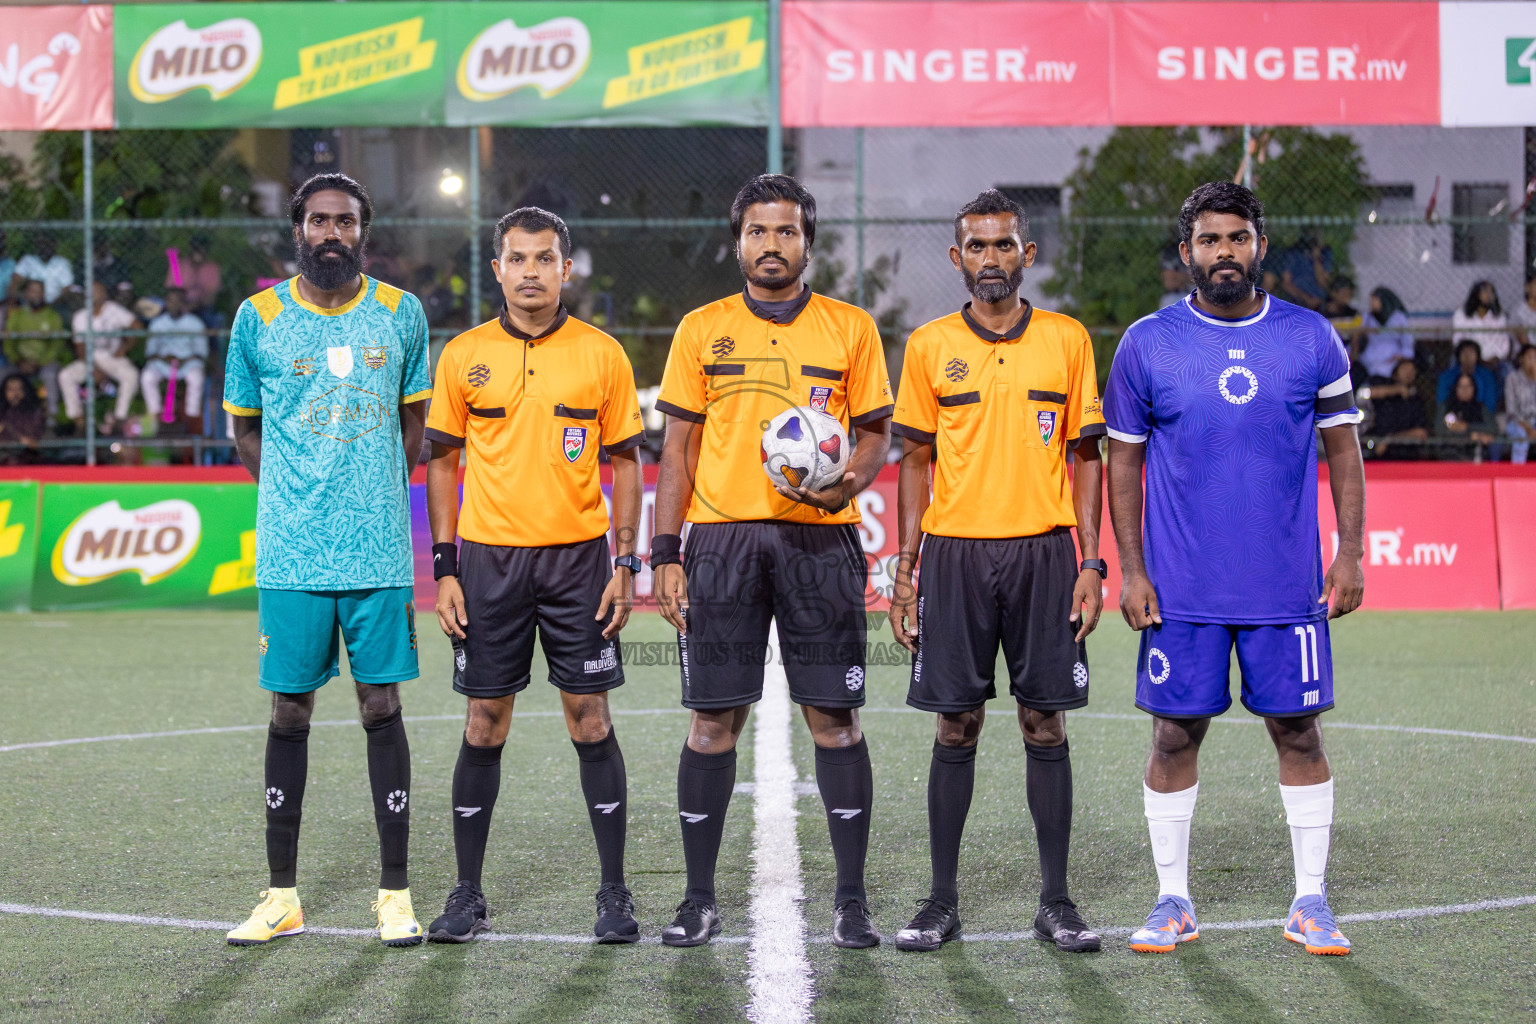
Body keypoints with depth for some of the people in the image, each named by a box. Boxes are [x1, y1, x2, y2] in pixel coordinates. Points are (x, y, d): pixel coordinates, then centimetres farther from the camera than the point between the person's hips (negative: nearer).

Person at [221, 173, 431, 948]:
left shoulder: (400, 314, 5)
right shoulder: (258, 318, 2)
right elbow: (245, 427, 12)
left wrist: (371, 497, 9)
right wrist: (298, 493, 3)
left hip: (379, 549, 0)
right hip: (290, 554, 0)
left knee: (382, 705, 2)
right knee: (289, 711, 5)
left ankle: (394, 894, 9)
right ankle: (282, 897, 14)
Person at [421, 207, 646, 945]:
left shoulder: (601, 354, 2)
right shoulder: (463, 356, 4)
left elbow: (626, 462, 5)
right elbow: (442, 463, 8)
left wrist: (626, 564, -2)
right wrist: (445, 568, 1)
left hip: (577, 557, -1)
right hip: (488, 558, 1)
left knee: (591, 719, 0)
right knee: (484, 723, 4)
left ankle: (614, 894, 9)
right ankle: (467, 896, 13)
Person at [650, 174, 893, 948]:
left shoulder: (851, 328, 8)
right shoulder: (702, 330, 9)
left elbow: (876, 434, 9)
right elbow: (678, 449, 9)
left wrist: (848, 483, -13)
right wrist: (665, 552, 2)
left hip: (819, 537, 0)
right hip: (722, 536, 1)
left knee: (833, 716, 0)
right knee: (712, 719, 1)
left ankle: (851, 898, 9)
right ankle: (699, 898, 11)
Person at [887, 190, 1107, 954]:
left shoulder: (1067, 340, 5)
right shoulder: (929, 346, 6)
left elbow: (1085, 456, 7)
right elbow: (915, 461, 9)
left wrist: (1091, 562, -1)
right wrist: (905, 569, 3)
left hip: (1043, 549, 0)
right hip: (956, 551, 0)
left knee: (1046, 725, 2)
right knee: (956, 727, 3)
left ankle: (1056, 902, 9)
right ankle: (943, 900, 10)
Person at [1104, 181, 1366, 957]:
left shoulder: (1311, 340, 3)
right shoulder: (1147, 345, 1)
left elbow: (1343, 451, 8)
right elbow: (1123, 461, 5)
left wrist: (1350, 554, -1)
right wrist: (1130, 569, -2)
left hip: (1287, 585, 1)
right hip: (1181, 588, 0)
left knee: (1298, 732, 3)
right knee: (1175, 736, 3)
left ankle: (1310, 902, 13)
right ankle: (1173, 901, 15)